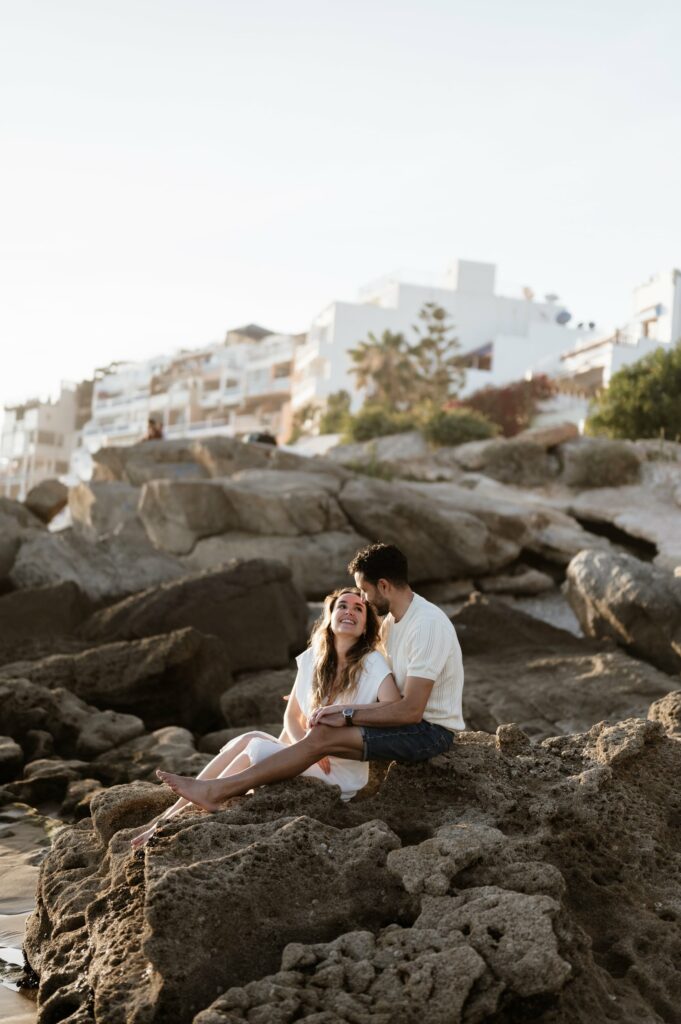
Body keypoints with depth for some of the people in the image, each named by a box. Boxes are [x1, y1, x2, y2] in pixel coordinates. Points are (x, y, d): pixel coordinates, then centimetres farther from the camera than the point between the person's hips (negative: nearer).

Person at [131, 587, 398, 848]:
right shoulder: (313, 658, 5)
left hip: (343, 775, -5)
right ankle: (173, 816, -22)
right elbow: (292, 715, 8)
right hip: (308, 759, 5)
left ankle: (178, 816, -20)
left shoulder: (373, 664, -12)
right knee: (249, 741, -22)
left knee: (253, 745, -24)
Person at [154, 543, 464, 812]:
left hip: (432, 731, -10)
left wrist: (348, 714, -19)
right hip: (414, 722, 10)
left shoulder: (427, 625, -22)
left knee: (323, 736, -22)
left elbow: (410, 710, -25)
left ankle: (218, 791, -21)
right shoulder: (393, 619, 10)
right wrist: (338, 705, 4)